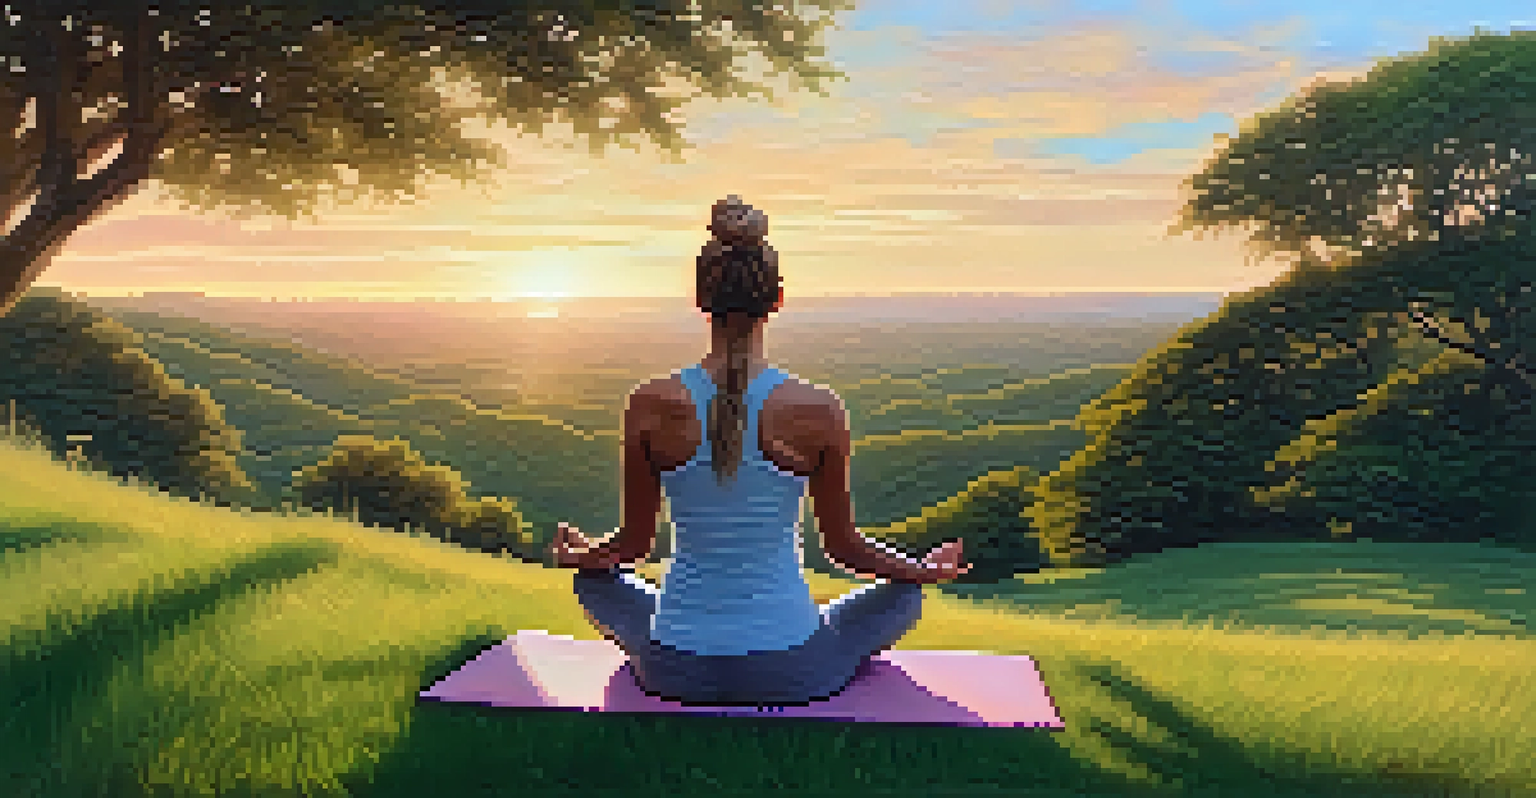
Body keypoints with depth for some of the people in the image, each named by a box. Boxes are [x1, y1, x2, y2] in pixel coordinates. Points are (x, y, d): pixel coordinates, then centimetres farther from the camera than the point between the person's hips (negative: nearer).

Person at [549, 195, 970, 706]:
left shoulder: (650, 405, -12)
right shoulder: (818, 410, -15)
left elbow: (633, 545, 0)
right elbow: (844, 548, -2)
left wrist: (576, 553, 23)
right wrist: (926, 570, 18)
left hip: (676, 672, 2)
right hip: (791, 675, -1)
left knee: (595, 579, 33)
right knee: (903, 594, 28)